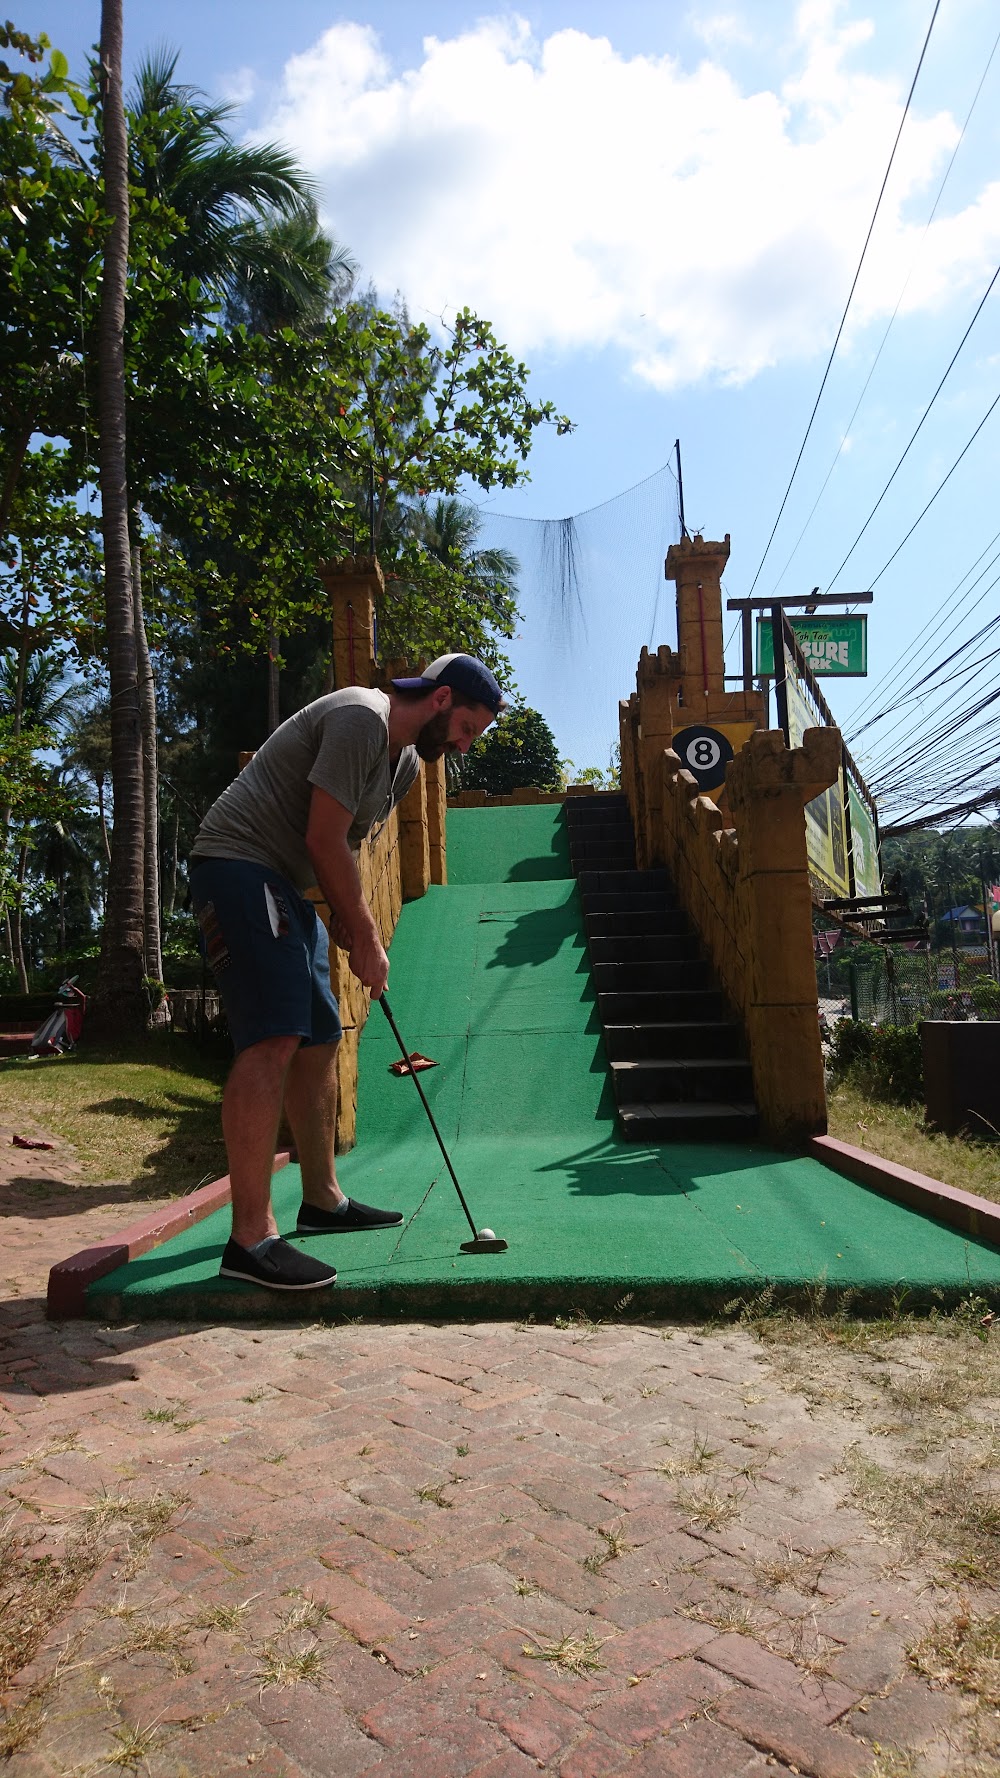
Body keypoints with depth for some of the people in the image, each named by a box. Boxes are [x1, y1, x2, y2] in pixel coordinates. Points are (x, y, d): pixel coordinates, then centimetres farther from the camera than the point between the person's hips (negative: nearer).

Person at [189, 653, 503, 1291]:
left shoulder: (406, 761, 17)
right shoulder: (361, 718, -15)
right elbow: (324, 839, -19)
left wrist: (347, 918, 3)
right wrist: (367, 937, -11)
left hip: (285, 886, 11)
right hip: (239, 863, -11)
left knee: (319, 1040, 11)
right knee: (273, 1041, -20)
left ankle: (323, 1200, 23)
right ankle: (251, 1239, -19)